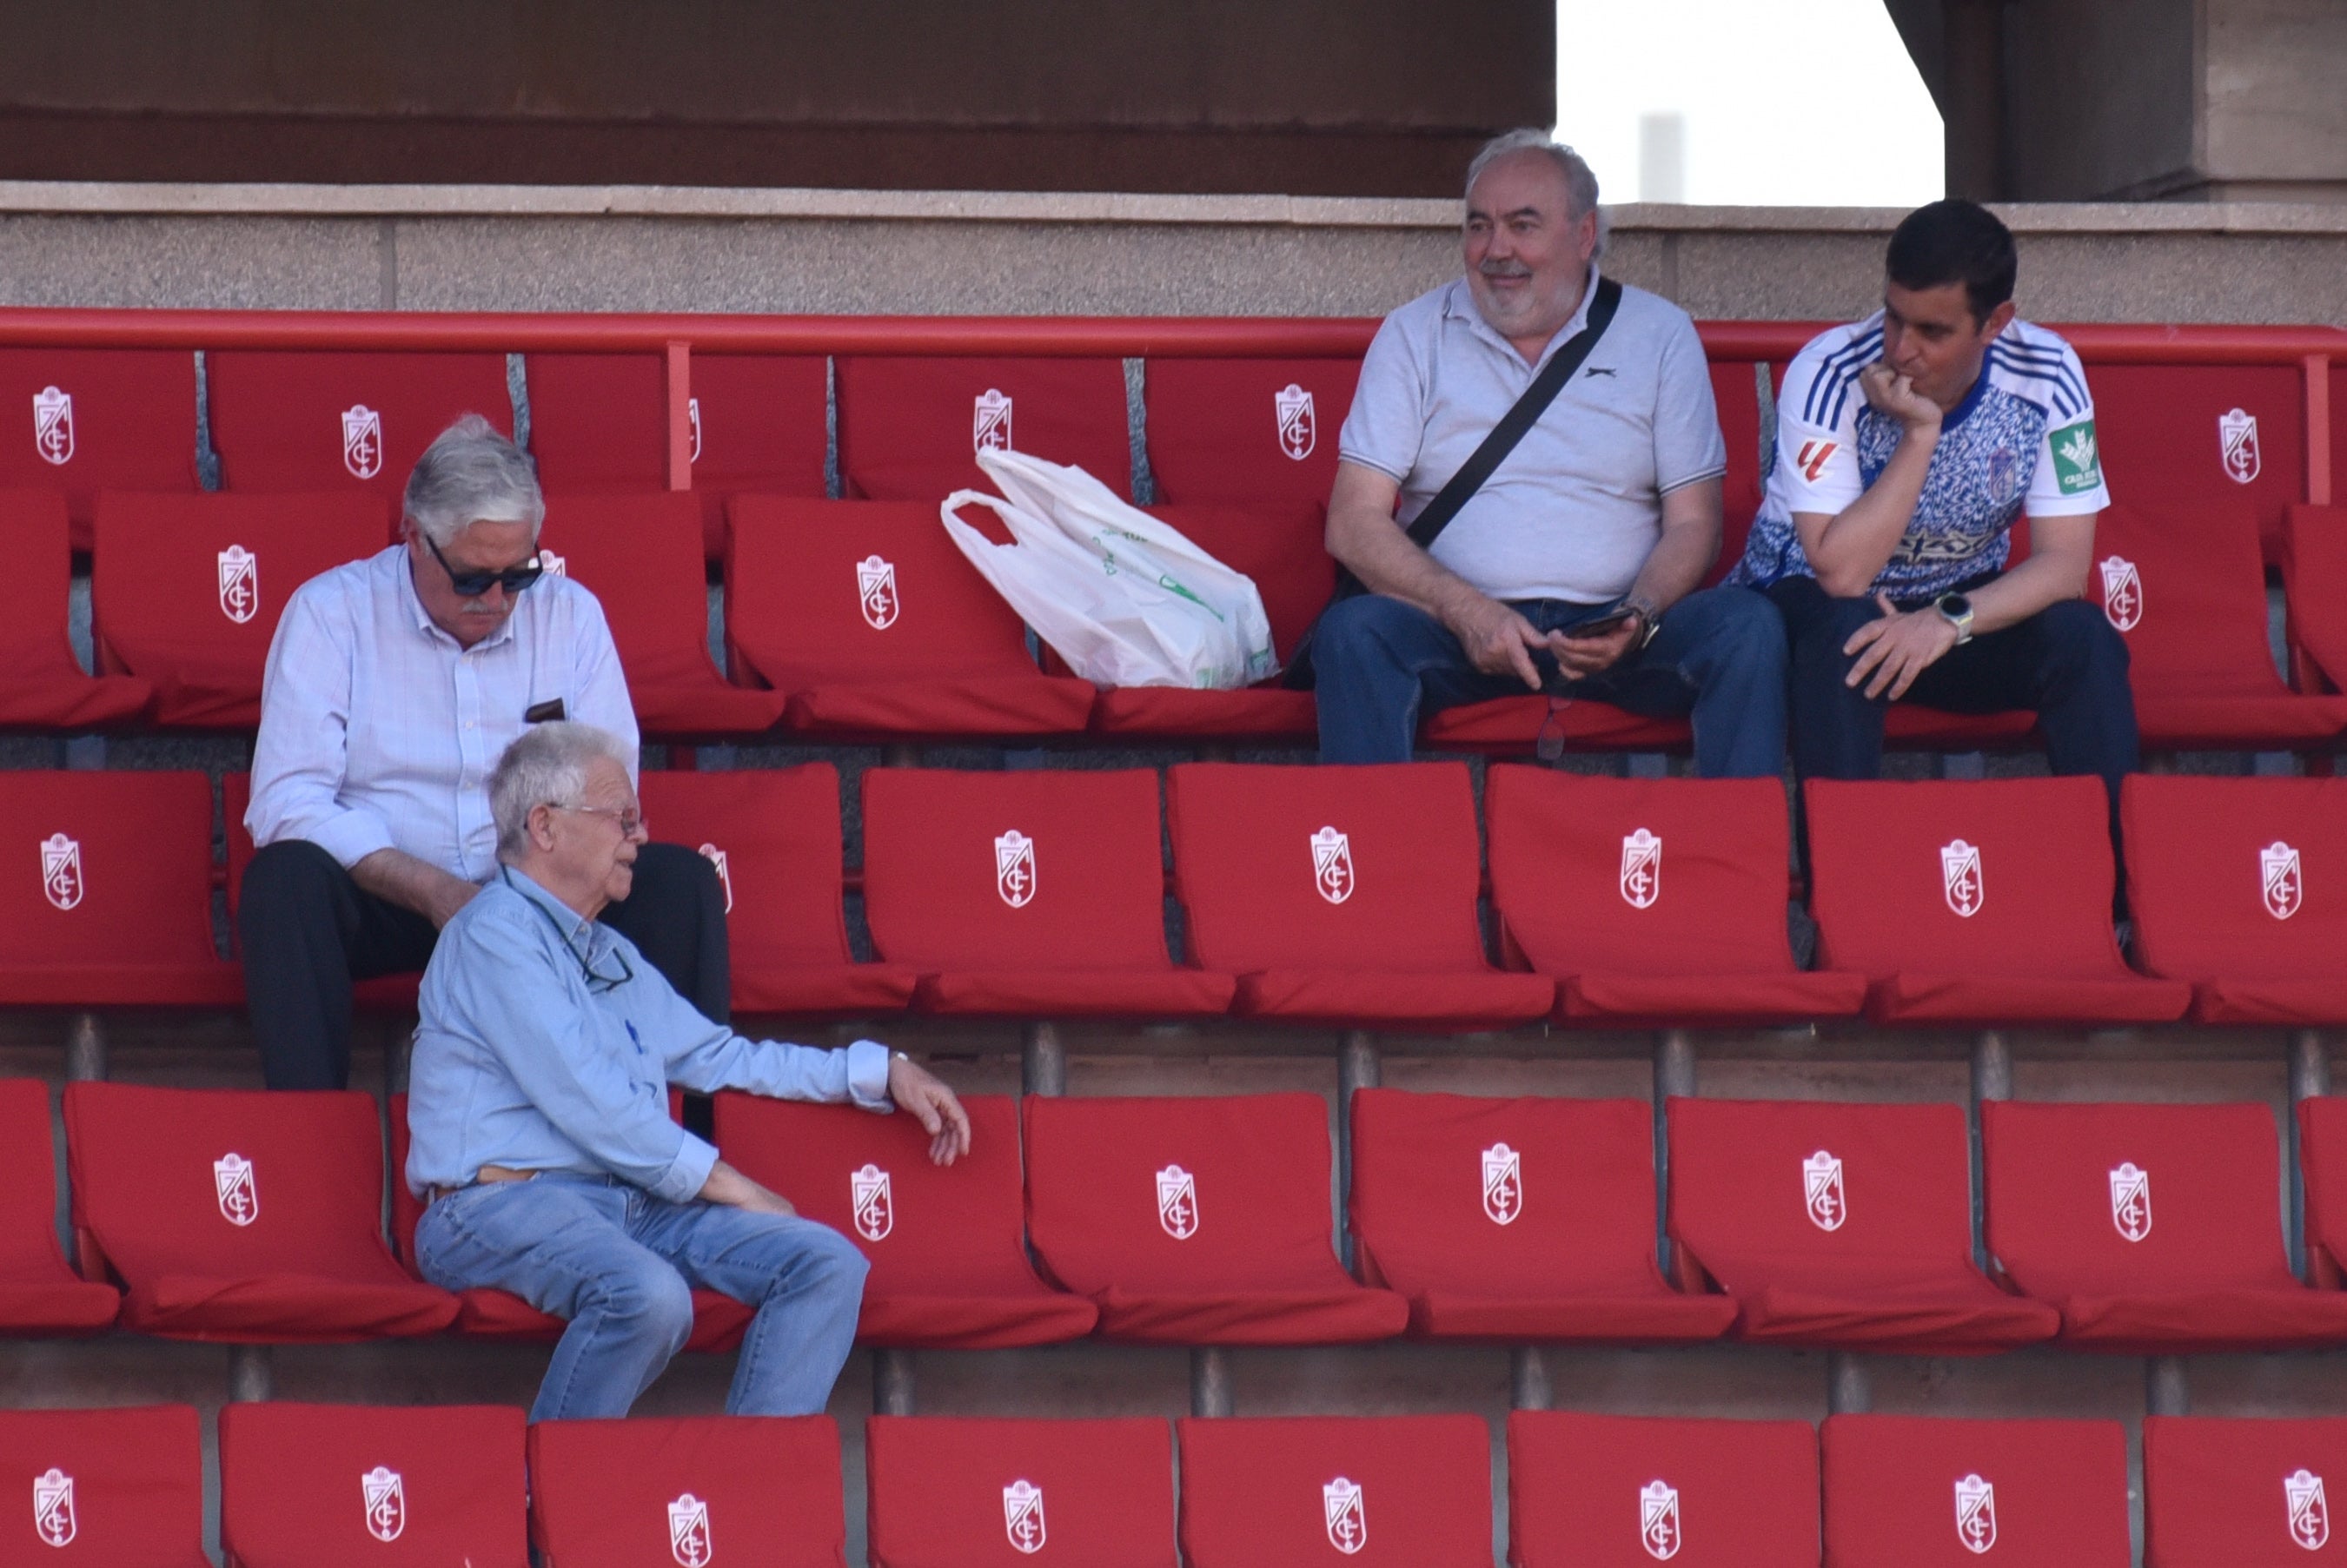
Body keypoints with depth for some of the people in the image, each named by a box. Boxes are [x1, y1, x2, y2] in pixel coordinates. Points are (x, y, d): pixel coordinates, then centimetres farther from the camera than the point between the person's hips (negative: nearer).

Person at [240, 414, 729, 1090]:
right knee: (285, 878, -33)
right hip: (386, 901, -2)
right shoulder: (330, 613, -5)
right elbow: (287, 802, -13)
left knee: (681, 881, -21)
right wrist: (435, 893, -25)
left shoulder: (570, 614, 6)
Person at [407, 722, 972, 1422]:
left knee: (827, 1263, -10)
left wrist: (884, 1073, 27)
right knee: (649, 1295, -38)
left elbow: (718, 1056, 34)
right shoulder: (496, 932, -5)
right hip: (507, 1204, -9)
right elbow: (585, 1103, -12)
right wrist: (725, 1184, -8)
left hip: (633, 1203, 9)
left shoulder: (611, 956, 25)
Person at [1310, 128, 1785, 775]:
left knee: (1746, 626, -26)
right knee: (1352, 631, -32)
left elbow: (1692, 524, 6)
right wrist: (1467, 612, -18)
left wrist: (1637, 618, -16)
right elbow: (1354, 524, 0)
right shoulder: (1415, 335, 8)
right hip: (1459, 623, -1)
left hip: (1607, 627, 1)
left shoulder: (1659, 335, 10)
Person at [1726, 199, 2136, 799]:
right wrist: (1919, 434, -34)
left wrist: (1951, 620, -33)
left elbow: (2065, 561, -17)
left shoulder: (2045, 375, -14)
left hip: (1965, 601, 3)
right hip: (1811, 599, -3)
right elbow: (1841, 575, -30)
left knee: (2080, 636, -25)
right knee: (1844, 632, -36)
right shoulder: (1829, 375, -24)